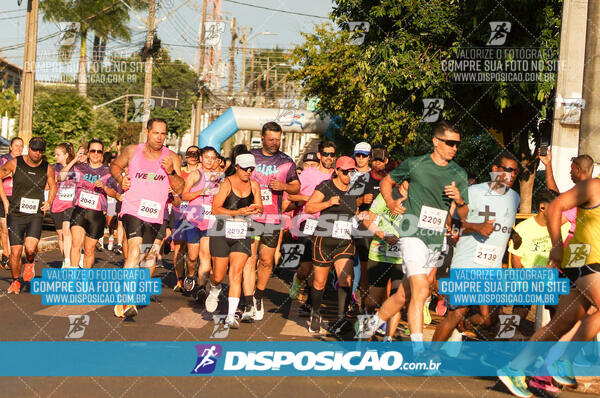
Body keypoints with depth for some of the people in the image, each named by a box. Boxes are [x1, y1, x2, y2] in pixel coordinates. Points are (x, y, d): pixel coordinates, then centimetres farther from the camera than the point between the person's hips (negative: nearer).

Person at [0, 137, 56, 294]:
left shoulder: (47, 168, 0)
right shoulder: (14, 163, -4)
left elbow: (53, 185, 19)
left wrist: (49, 201, 3)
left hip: (36, 215, 0)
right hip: (15, 214, 0)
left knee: (30, 248, -21)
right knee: (15, 252, -1)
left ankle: (30, 263, 15)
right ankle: (16, 280, 25)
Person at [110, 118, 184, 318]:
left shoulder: (172, 157, 3)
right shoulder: (132, 151, 3)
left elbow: (180, 189, -1)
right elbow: (115, 165, 21)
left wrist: (171, 172, -17)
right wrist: (121, 179, 2)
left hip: (154, 215, 3)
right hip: (132, 211, -2)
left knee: (140, 257, 11)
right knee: (135, 250, -23)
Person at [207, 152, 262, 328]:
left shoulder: (254, 185, 8)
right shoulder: (226, 183, -7)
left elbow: (260, 209, 14)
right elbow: (215, 209, -13)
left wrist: (256, 209, -10)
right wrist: (237, 212, -23)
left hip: (242, 234, 3)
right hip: (222, 233, -3)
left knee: (236, 274, -9)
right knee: (218, 275, 3)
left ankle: (231, 316, -10)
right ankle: (214, 290, 41)